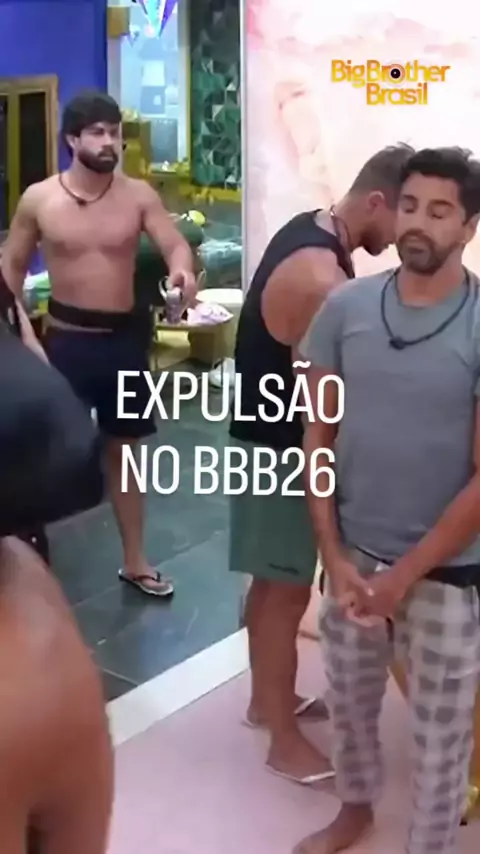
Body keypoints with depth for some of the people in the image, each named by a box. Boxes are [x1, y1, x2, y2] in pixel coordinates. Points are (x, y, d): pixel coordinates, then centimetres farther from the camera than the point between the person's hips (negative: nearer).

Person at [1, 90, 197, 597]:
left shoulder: (139, 195, -3)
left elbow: (175, 243, -11)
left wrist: (181, 270, -36)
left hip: (124, 334, 2)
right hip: (67, 336, -2)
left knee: (124, 449, 14)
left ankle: (134, 561, 27)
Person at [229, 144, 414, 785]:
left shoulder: (309, 230, 3)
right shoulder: (320, 279, -29)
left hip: (268, 433, 10)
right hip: (279, 447, -10)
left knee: (271, 583, 21)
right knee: (288, 593, 2)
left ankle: (266, 700, 38)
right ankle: (286, 742, 16)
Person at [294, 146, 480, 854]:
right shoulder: (346, 308, -4)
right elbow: (318, 436, 1)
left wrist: (405, 575, -13)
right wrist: (335, 556, -6)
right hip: (354, 556, 4)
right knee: (349, 701, 22)